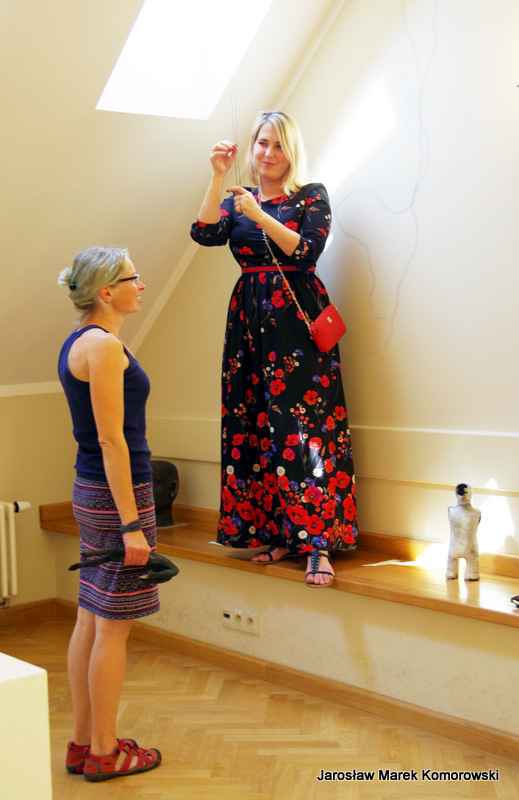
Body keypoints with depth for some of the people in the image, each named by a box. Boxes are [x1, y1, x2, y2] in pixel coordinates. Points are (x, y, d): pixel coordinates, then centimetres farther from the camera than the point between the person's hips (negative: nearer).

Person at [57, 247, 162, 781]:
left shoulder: (79, 342, 14)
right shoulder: (103, 345, -16)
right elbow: (111, 440, -21)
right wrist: (132, 524, -20)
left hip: (92, 490, 10)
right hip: (117, 493, -10)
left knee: (91, 620, 15)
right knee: (113, 626, 1)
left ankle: (82, 743, 25)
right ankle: (103, 753, 13)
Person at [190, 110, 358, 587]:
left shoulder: (312, 196, 5)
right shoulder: (238, 200, 16)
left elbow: (308, 250, -10)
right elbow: (205, 233, -3)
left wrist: (260, 216, -16)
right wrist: (219, 176, -7)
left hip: (298, 320, -4)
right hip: (250, 322, 4)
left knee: (303, 425, -11)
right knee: (255, 424, 0)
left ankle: (319, 543, -10)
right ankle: (278, 534, 9)